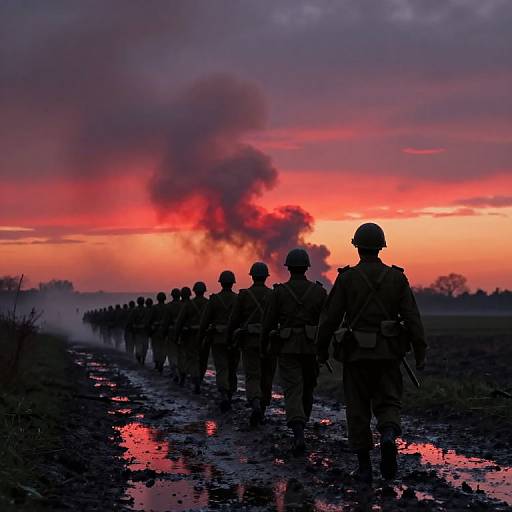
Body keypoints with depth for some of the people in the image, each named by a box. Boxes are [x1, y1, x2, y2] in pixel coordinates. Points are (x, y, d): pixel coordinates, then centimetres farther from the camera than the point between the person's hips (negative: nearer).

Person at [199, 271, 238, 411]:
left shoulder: (214, 300, -4)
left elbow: (204, 321, -3)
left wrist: (200, 338, 7)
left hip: (218, 340, -2)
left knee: (221, 370, -4)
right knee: (232, 369, 16)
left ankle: (223, 396, -24)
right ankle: (229, 396, 25)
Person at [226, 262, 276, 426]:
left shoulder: (243, 295, -1)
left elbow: (233, 320, 0)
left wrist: (229, 340, 12)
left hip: (249, 341, -2)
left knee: (253, 377, -6)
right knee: (266, 378, 14)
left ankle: (255, 405, -32)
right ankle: (262, 412, 21)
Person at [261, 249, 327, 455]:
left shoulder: (278, 292, -3)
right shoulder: (319, 291, 0)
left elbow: (269, 323, -1)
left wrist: (263, 346, 13)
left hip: (287, 348, -2)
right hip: (312, 347, 2)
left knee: (293, 391, -5)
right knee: (307, 389, 19)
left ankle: (298, 433, -24)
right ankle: (300, 427, 33)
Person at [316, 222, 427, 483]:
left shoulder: (346, 278, -5)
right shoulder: (397, 277, 1)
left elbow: (330, 317, -4)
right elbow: (412, 317, -4)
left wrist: (321, 349, 7)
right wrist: (420, 352, -1)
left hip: (357, 353, -1)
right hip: (388, 354, 1)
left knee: (358, 409, 9)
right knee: (388, 403, 11)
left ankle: (364, 466, 9)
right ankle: (388, 437, -21)